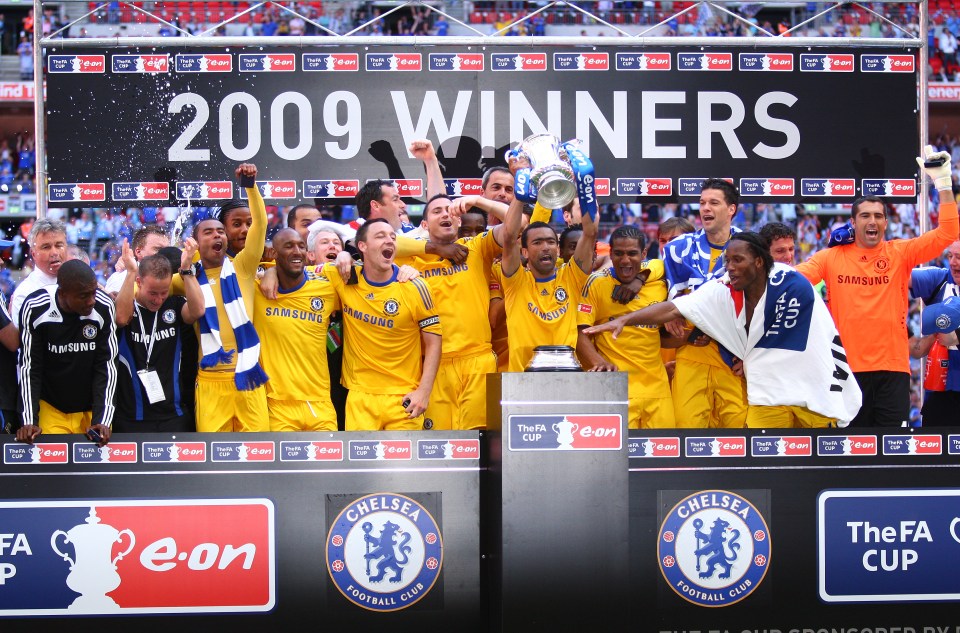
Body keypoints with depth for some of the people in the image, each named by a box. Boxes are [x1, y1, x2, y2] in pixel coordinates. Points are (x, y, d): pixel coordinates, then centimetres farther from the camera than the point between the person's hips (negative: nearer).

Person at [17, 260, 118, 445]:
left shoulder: (104, 307, -17)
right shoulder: (34, 308, -19)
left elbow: (106, 366, -11)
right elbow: (29, 367, -11)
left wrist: (101, 420, -18)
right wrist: (29, 421, -17)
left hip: (93, 408, 1)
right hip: (50, 409, -1)